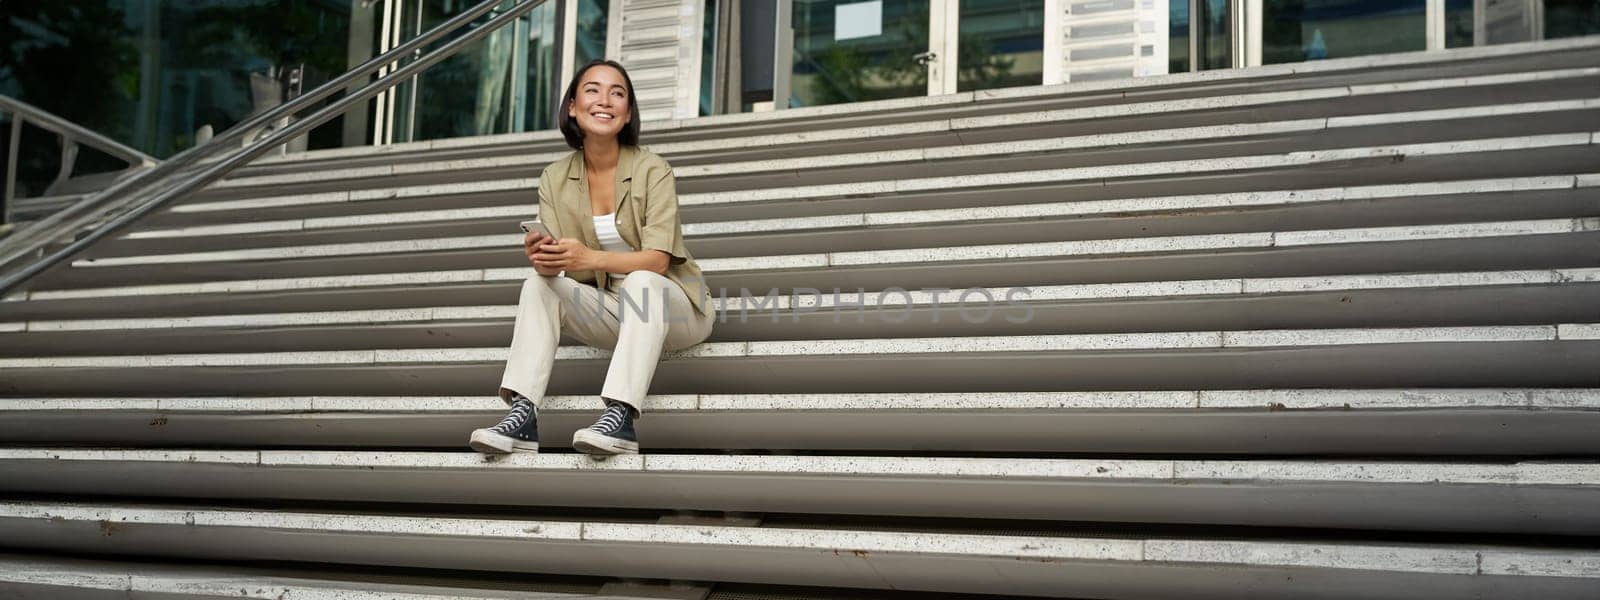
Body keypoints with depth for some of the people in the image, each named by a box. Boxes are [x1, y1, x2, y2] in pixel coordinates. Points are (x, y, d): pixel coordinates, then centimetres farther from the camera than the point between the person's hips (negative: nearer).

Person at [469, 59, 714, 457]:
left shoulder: (653, 171, -13)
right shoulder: (555, 179, -1)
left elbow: (657, 260, -23)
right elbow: (555, 261, -7)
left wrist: (590, 258, -40)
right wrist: (542, 259, -33)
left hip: (669, 307, -4)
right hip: (607, 311, 4)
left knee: (641, 282, -35)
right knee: (537, 285, -19)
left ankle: (620, 417, -46)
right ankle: (522, 416, -31)